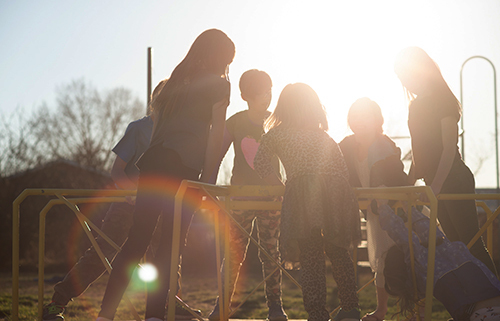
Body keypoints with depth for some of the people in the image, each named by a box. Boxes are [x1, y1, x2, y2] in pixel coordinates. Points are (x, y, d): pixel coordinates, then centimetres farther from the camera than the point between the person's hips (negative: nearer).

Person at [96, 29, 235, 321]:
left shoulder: (174, 81, 25)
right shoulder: (218, 85, 7)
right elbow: (216, 134, -1)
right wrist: (207, 177, 0)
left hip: (151, 165, 6)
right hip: (183, 169, -6)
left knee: (136, 240, 5)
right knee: (170, 245, -3)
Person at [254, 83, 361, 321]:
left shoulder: (276, 135, 17)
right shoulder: (324, 138, 24)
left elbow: (260, 163, 14)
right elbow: (342, 170, 20)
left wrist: (281, 186, 21)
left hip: (302, 199, -3)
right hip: (336, 196, 3)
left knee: (310, 261, 0)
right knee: (338, 253, 18)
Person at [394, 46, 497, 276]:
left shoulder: (443, 101, -8)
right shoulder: (416, 106, 15)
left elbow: (449, 149, -16)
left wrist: (436, 186, -23)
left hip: (454, 180, -8)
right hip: (434, 183, 8)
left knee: (471, 243, -10)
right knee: (455, 243, 8)